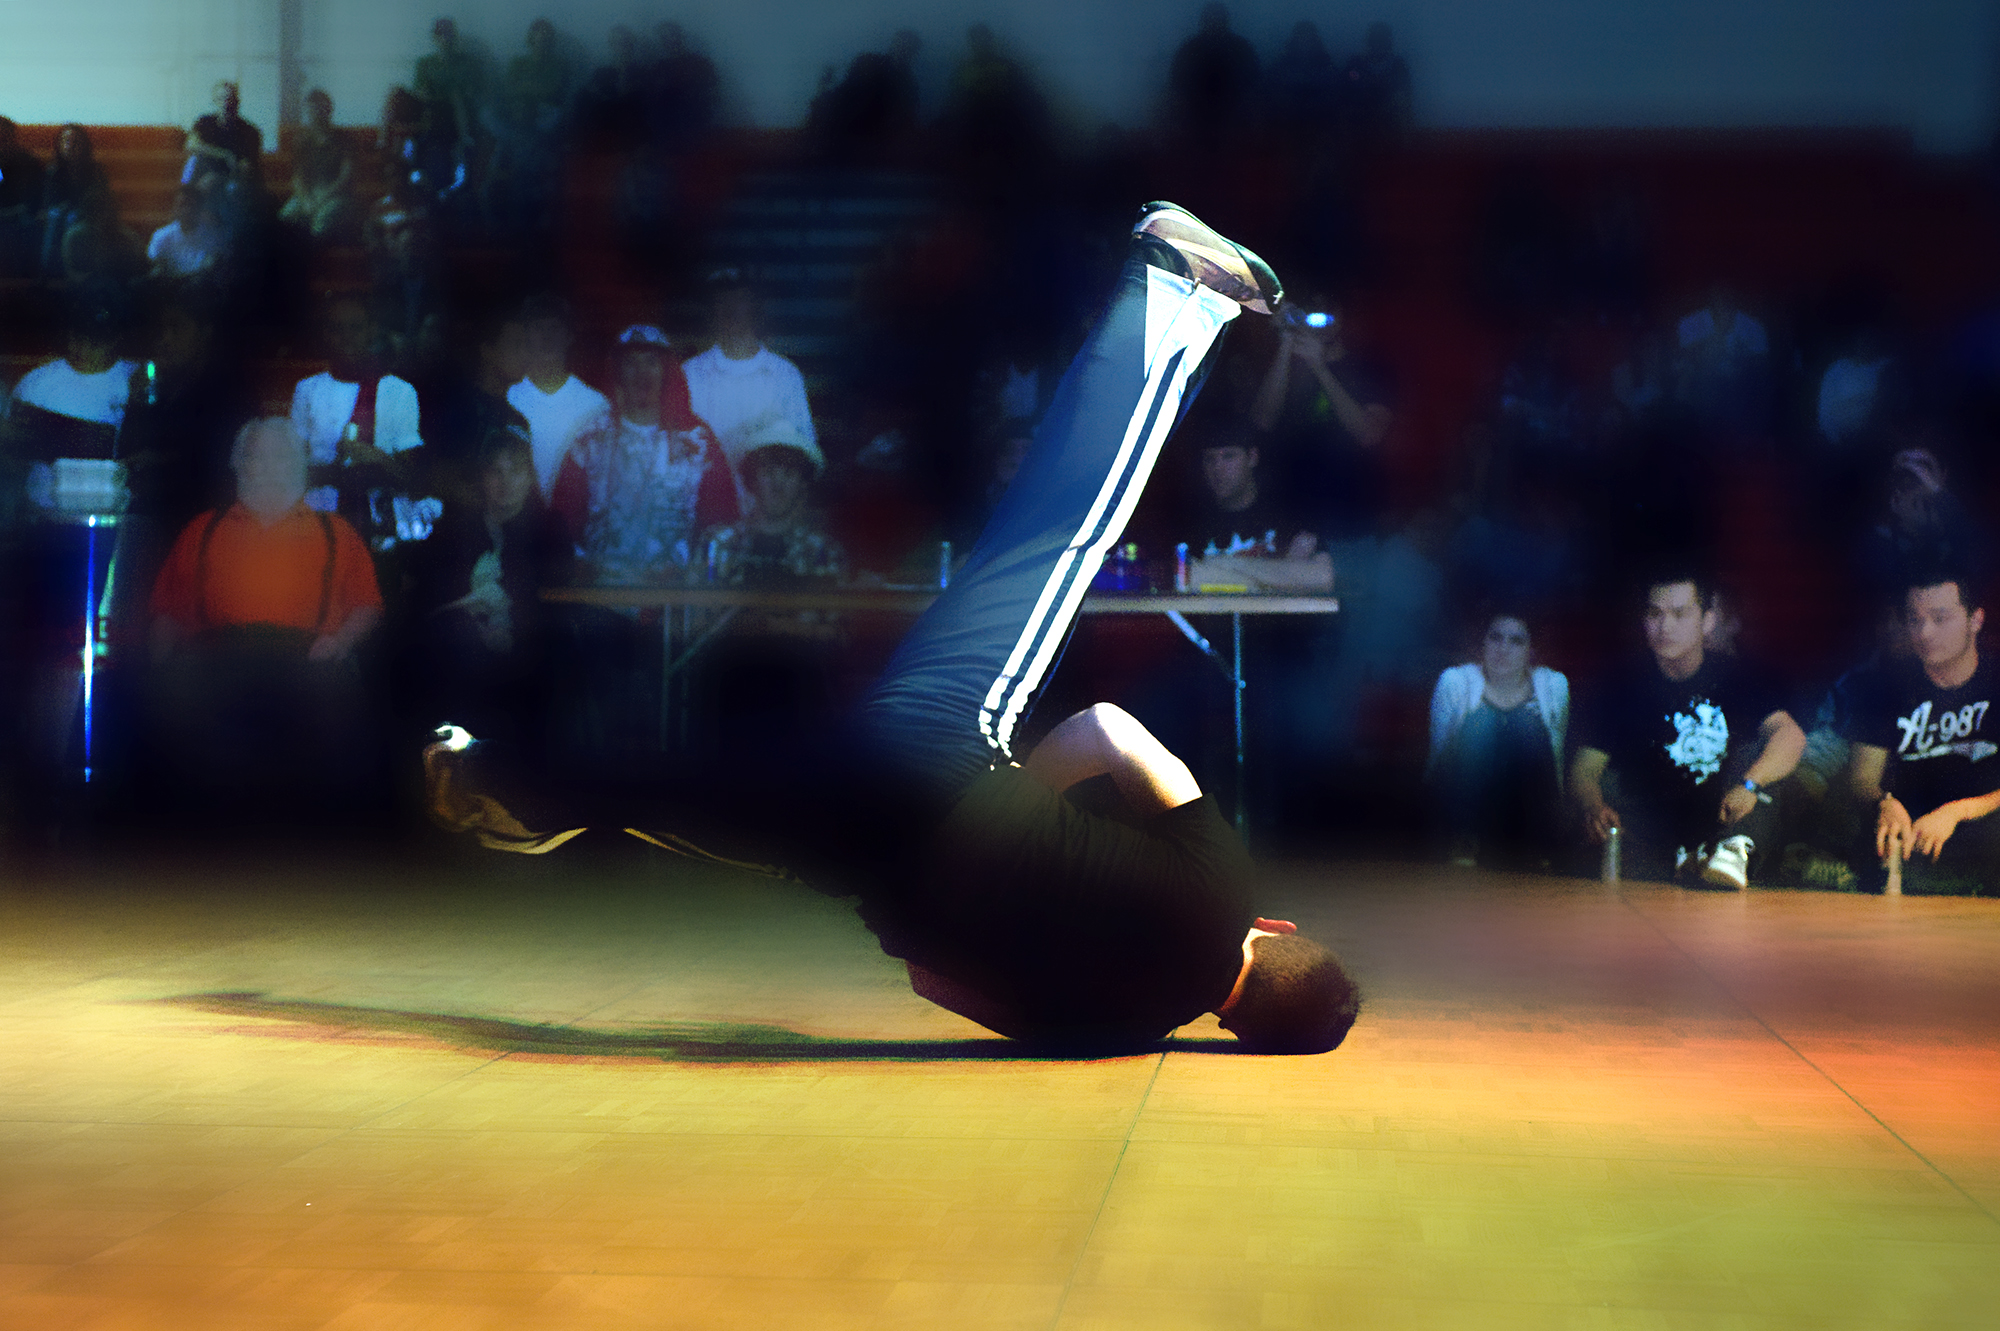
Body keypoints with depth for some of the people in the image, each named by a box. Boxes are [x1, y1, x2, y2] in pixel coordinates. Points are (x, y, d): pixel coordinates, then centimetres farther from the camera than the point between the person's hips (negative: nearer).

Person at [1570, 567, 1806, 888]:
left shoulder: (1734, 680, 1)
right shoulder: (1622, 690, 2)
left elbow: (1792, 735, -15)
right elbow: (1585, 766, -3)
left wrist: (1748, 786, -35)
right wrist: (1594, 807, -28)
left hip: (1723, 822, 1)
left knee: (1756, 753, -22)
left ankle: (1735, 848, -36)